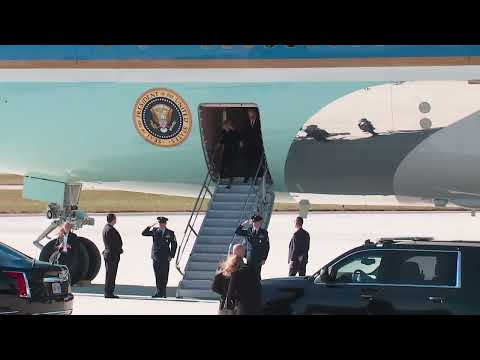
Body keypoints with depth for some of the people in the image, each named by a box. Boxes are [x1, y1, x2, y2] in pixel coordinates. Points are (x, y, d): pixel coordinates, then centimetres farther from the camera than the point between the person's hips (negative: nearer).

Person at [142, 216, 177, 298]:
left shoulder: (170, 233, 6)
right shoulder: (154, 231, 10)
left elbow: (174, 245, 8)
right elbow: (143, 233, 7)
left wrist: (171, 255, -1)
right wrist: (150, 227, -7)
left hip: (165, 257, -1)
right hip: (156, 257, 1)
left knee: (164, 276, -1)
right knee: (157, 276, -1)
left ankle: (163, 292, 7)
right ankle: (159, 292, 2)